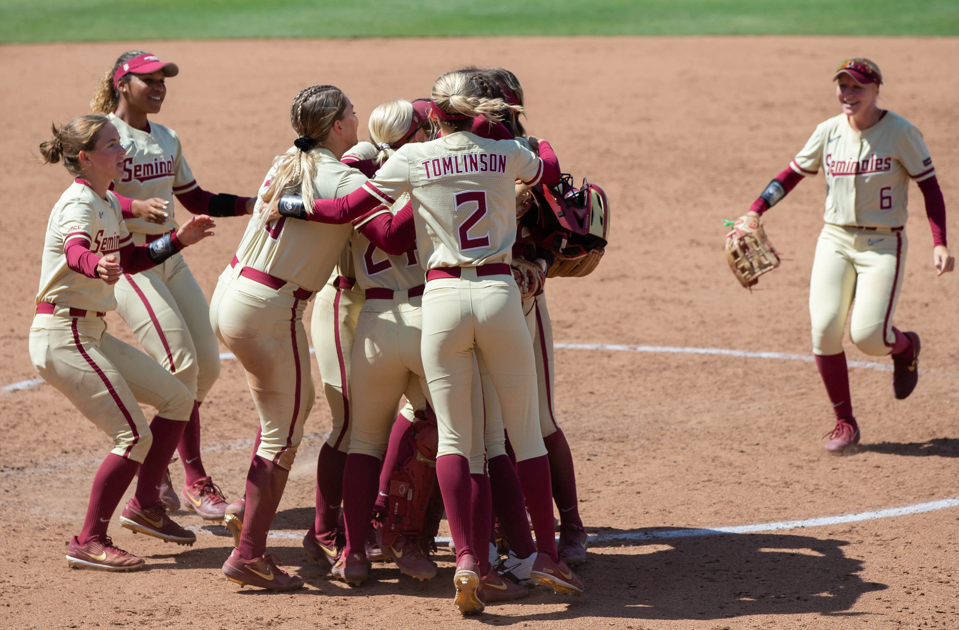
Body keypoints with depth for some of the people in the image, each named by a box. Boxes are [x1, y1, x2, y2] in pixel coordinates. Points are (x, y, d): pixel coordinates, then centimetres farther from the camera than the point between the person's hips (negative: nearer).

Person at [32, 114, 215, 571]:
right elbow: (75, 251, -40)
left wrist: (178, 240, 18)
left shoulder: (109, 203, 12)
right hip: (62, 337, -10)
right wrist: (98, 266, -62)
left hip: (91, 335, 10)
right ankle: (89, 542, -4)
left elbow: (130, 260, 27)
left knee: (176, 398, 11)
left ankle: (145, 506, 20)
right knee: (134, 435, -12)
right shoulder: (79, 204, -18)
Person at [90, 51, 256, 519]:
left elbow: (195, 199, 19)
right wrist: (139, 207, -42)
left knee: (207, 365, 4)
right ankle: (195, 482, -9)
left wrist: (251, 205, 6)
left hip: (169, 259, 8)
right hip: (125, 263, -8)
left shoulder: (167, 139, 13)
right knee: (181, 364, -16)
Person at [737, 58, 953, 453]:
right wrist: (754, 212, -3)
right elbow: (792, 174, 10)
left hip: (883, 244, -4)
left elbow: (930, 187, -5)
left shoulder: (901, 133, -9)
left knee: (867, 335, -16)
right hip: (835, 241, 4)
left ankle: (905, 347, 22)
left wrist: (939, 243, -15)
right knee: (824, 330, -10)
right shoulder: (828, 132, 2)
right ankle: (845, 422, 5)